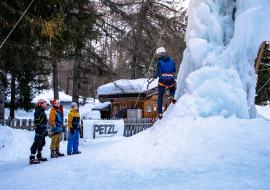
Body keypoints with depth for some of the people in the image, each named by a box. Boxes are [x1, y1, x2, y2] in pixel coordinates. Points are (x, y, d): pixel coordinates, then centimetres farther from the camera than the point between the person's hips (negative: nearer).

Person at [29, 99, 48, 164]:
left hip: (43, 131, 11)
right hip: (39, 130, -11)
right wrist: (39, 129, -25)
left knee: (42, 143, 16)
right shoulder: (38, 111, -11)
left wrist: (45, 130, 28)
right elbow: (37, 122, -20)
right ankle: (32, 159, -13)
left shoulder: (42, 112, 22)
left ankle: (39, 156, 28)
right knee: (37, 143, -13)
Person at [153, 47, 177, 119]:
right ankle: (171, 96, -4)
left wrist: (155, 76, 1)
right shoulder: (172, 60, 8)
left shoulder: (159, 61, -6)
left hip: (162, 80, -2)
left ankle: (160, 113, 4)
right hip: (171, 80, 3)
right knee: (172, 90, 32)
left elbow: (159, 72, -15)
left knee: (160, 96, 9)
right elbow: (174, 70, 15)